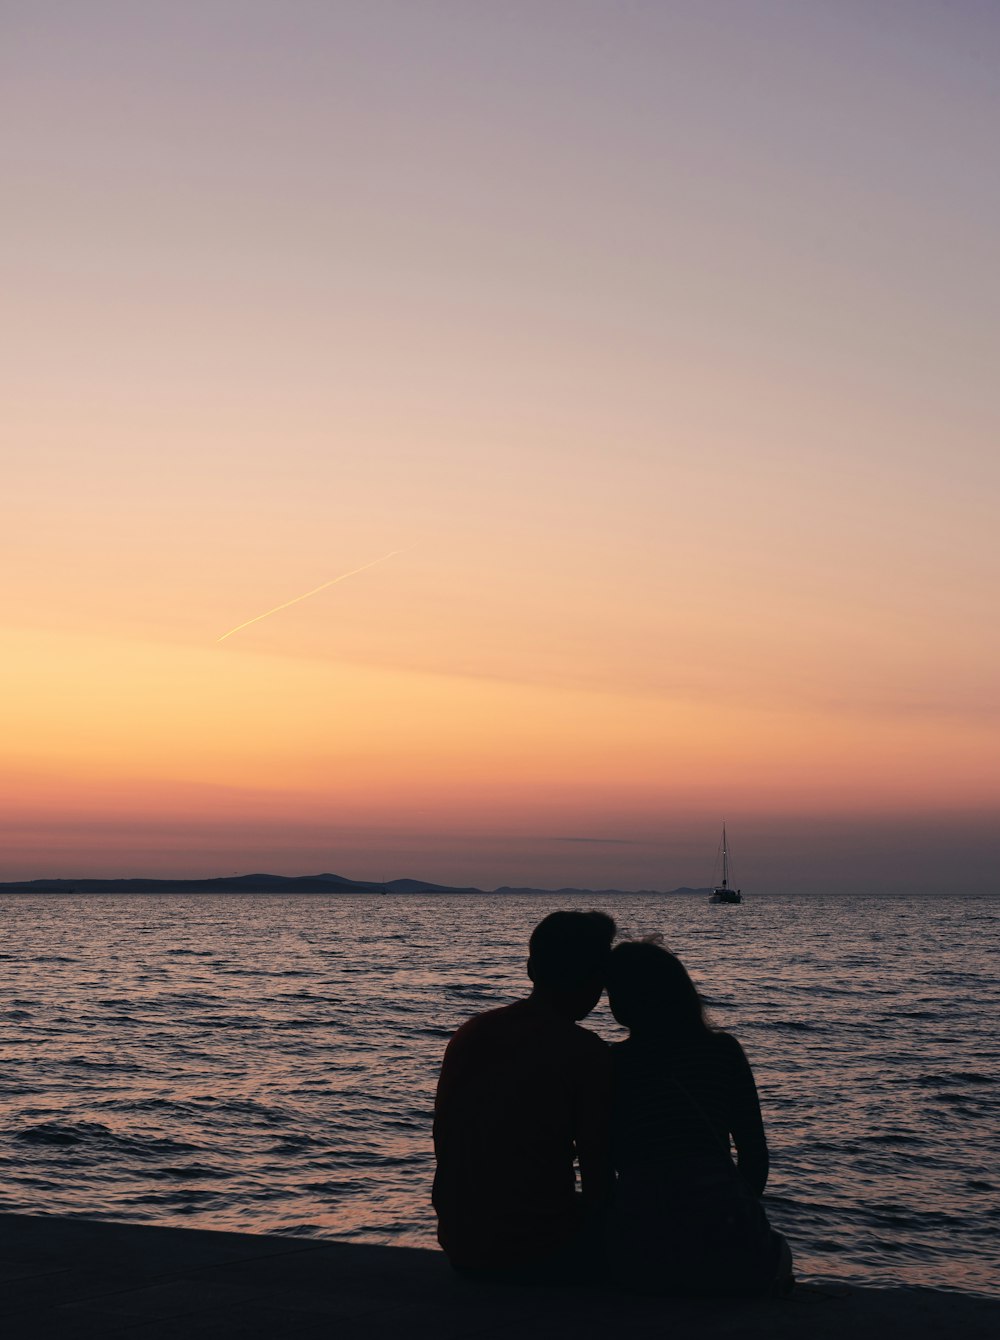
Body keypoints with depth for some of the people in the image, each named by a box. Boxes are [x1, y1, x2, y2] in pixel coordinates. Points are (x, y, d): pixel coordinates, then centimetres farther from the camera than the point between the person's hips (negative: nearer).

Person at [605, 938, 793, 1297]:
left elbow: (602, 1164, 6)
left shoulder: (610, 1063, 3)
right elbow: (755, 1154, 6)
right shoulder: (724, 1051, 5)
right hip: (727, 1251, 0)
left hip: (640, 1255, 0)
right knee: (775, 1250, 36)